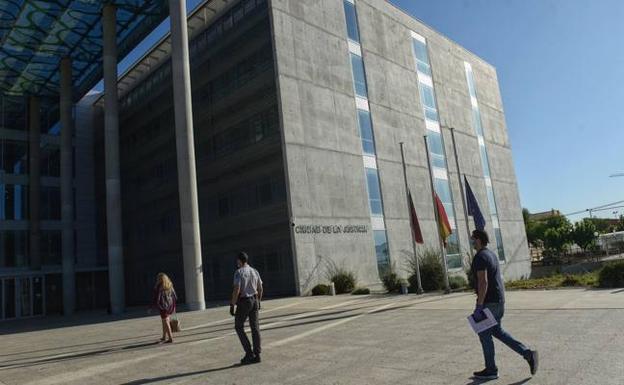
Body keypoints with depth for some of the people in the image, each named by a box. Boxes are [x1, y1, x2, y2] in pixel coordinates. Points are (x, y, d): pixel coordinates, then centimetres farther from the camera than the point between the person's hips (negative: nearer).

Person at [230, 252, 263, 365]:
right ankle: (256, 355, 9)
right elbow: (260, 289, 12)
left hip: (243, 302, -6)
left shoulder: (238, 272, -14)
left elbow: (236, 290, -21)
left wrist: (232, 305, -15)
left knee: (239, 327, 8)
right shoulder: (255, 271, 7)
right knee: (254, 327, 7)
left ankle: (249, 353, 2)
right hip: (254, 300, 6)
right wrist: (258, 302, 24)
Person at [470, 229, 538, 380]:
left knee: (484, 334, 3)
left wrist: (478, 307, -23)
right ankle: (528, 354, 13)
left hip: (488, 302, -10)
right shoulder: (491, 254, 13)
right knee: (497, 331, 19)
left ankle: (491, 370, 14)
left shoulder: (480, 257, -18)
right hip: (499, 300, 10)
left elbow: (483, 282, -24)